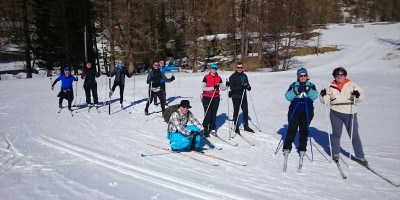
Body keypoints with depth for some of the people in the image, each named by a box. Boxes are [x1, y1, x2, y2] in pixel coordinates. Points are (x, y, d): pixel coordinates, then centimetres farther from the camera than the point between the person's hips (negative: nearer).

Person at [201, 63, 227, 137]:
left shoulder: (219, 78, 8)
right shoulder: (206, 77, -5)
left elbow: (222, 88, 5)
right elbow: (203, 88, -12)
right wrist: (213, 88, -22)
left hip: (216, 98, 4)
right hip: (207, 98, -4)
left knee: (214, 114, 8)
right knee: (208, 114, -7)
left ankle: (212, 129, 19)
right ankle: (205, 129, 1)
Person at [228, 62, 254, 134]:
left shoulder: (244, 76, 8)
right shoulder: (233, 76, -9)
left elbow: (247, 84, 14)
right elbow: (232, 87, -17)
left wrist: (248, 87, -9)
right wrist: (241, 87, -29)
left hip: (243, 96, 6)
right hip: (236, 97, -5)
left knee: (245, 111, 11)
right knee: (236, 112, 3)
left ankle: (246, 126, 24)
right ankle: (236, 127, 14)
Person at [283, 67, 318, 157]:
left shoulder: (311, 86, 7)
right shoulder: (294, 85, 6)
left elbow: (314, 96, -10)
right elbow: (288, 96, -7)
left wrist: (307, 90, -24)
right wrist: (296, 91, -20)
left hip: (307, 112, 1)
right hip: (294, 111, 0)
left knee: (304, 130, 4)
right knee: (292, 129, -5)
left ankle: (302, 149, 15)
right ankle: (287, 147, 6)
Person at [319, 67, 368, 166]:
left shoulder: (351, 85, 0)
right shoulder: (331, 87, 6)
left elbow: (361, 96, -1)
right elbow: (327, 101, 9)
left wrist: (357, 95, -23)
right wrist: (323, 96, -10)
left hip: (350, 113, -1)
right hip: (336, 113, 1)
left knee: (354, 135, 3)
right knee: (336, 134, 12)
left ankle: (360, 156, 13)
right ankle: (335, 153, 28)